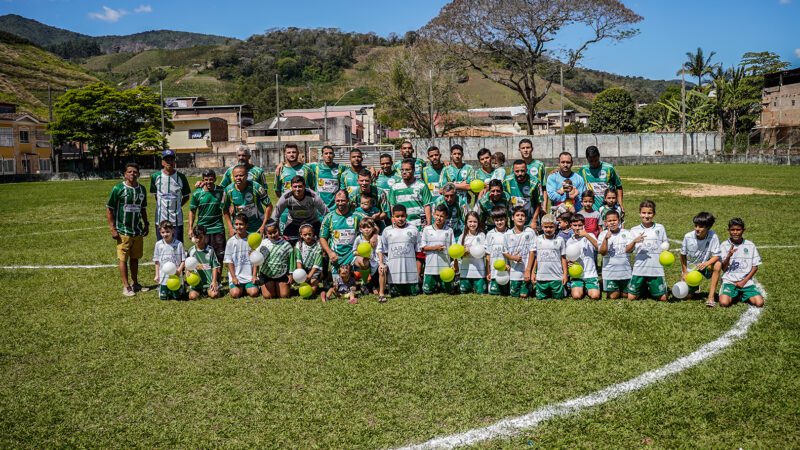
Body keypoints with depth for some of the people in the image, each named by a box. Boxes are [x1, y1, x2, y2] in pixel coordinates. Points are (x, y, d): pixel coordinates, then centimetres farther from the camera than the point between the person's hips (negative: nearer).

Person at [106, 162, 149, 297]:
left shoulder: (142, 189, 8)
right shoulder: (118, 188, -8)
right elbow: (109, 209, -6)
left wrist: (146, 224, 14)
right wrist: (113, 229, -11)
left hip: (138, 230, 5)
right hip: (123, 231, -5)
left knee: (135, 258, 12)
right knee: (123, 259, -1)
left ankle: (135, 283, 22)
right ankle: (126, 286, 4)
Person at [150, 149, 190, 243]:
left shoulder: (181, 177, 0)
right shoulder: (155, 176, 2)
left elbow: (186, 196, 10)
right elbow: (155, 194, 15)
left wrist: (176, 206, 3)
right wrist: (162, 206, 9)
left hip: (177, 220, -1)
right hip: (161, 219, 1)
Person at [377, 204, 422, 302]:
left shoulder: (413, 229, 5)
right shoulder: (387, 231, 7)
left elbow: (418, 251, 8)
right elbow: (381, 250, 10)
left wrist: (418, 271, 5)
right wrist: (381, 263, -6)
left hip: (410, 270, 0)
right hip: (394, 271, 0)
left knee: (414, 293, 6)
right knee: (395, 294, -4)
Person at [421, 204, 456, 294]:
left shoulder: (449, 231, 3)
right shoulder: (427, 229, 2)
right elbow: (422, 247, 1)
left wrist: (456, 264, 0)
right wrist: (434, 247, -14)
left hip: (445, 266, 0)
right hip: (430, 266, 0)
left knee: (449, 291, 7)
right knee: (427, 291, 5)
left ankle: (441, 286, 39)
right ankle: (435, 286, 36)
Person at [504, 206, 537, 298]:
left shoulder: (530, 232, -6)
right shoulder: (508, 234, 0)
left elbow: (532, 252, -6)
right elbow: (504, 253, 6)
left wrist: (528, 270, -10)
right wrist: (513, 257, -16)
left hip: (526, 271, -2)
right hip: (514, 271, 2)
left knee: (524, 295, 0)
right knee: (514, 295, 9)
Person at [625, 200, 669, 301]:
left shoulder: (660, 228, 5)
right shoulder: (634, 230, 3)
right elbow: (627, 250, -3)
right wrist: (635, 241, -21)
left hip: (656, 269, 0)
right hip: (639, 269, 0)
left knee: (662, 298, 2)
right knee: (631, 297, 2)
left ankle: (651, 289, 33)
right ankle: (643, 288, 32)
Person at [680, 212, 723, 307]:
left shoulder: (713, 237, -21)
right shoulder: (688, 237, -19)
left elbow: (716, 256, -19)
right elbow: (683, 255, -5)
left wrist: (706, 263, -39)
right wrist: (684, 272, -3)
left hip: (705, 266, -1)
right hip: (690, 268, 1)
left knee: (718, 265, -34)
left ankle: (711, 296, -24)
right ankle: (694, 287, 35)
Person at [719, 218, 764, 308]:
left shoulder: (750, 245, 4)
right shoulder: (724, 246, 0)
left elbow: (755, 266, 6)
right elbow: (723, 268, -4)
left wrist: (744, 281, -5)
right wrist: (729, 256, -23)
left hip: (746, 282, 2)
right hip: (729, 281, -2)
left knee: (759, 303, -18)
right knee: (724, 303, -26)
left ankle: (742, 296, 12)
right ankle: (733, 296, 8)